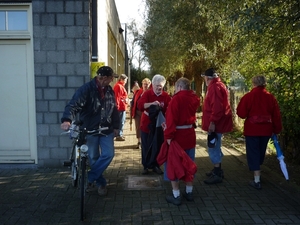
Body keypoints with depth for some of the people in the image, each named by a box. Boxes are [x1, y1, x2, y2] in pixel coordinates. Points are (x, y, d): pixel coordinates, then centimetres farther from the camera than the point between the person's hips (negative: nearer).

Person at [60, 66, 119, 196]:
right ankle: (100, 182, 25)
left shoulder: (109, 90, 3)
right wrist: (67, 120, -46)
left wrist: (115, 126, 11)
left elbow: (114, 109, 13)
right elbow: (73, 105, -28)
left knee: (108, 154, -7)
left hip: (106, 129, 4)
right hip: (90, 130, -4)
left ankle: (90, 178, 8)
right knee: (93, 157, 7)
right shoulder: (86, 89, -16)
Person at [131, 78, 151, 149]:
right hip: (138, 112, 2)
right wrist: (132, 112, 2)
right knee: (138, 127, 8)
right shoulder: (138, 92, 4)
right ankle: (139, 142, 20)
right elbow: (133, 102, 5)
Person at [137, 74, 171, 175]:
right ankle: (146, 166, 20)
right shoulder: (147, 93, -5)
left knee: (157, 146, 7)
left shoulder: (166, 96, 0)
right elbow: (140, 105, -20)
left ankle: (155, 165, 21)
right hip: (146, 124, -1)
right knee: (146, 146, 7)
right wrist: (151, 103, -35)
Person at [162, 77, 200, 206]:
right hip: (190, 134, 6)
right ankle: (189, 192, 26)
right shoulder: (194, 99, 6)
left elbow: (171, 118, -22)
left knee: (174, 164, 4)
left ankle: (176, 196, 8)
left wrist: (169, 136, -23)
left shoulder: (177, 98, -15)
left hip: (177, 135, -6)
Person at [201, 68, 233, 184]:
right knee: (215, 147, 18)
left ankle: (217, 174, 0)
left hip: (215, 123, -11)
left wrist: (212, 122, -26)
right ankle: (217, 170, 28)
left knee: (213, 148, -6)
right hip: (218, 122, 11)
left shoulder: (214, 87, -17)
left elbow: (217, 106, -27)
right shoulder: (218, 85, 16)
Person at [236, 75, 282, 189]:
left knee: (253, 153, 2)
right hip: (266, 130, 4)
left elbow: (241, 113, -10)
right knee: (261, 151, 22)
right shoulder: (270, 97, 0)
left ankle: (257, 181, -1)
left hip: (252, 129, -4)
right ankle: (257, 170, 45)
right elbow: (276, 115, 2)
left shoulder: (248, 96, -12)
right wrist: (277, 130, 11)